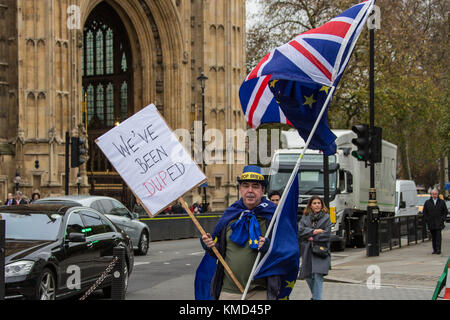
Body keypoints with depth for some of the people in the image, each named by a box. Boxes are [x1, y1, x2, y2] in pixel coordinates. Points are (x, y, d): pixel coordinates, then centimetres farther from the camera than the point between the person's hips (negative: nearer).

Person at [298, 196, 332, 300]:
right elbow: (300, 231, -3)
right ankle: (315, 295, 32)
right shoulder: (305, 217, 12)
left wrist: (313, 238, -7)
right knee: (308, 276, 9)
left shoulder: (326, 217, 4)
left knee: (318, 275, -16)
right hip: (307, 251, 3)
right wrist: (313, 231, -14)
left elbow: (326, 234, -5)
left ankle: (317, 297, -16)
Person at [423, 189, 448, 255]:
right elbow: (424, 212, 12)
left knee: (438, 235, -12)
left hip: (439, 223, -2)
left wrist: (442, 219, -2)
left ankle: (438, 249, -16)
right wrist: (427, 220, 1)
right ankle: (434, 250, 9)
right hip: (431, 223, 2)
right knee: (433, 236, 4)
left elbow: (445, 211, 10)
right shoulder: (427, 202, 9)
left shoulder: (442, 202, 7)